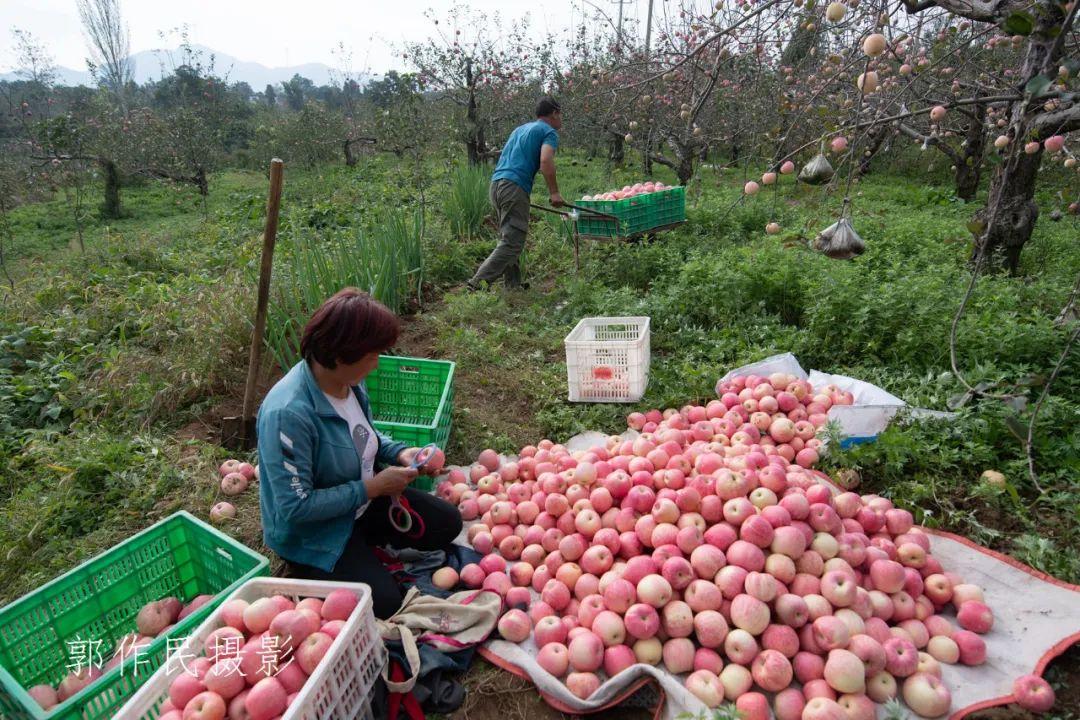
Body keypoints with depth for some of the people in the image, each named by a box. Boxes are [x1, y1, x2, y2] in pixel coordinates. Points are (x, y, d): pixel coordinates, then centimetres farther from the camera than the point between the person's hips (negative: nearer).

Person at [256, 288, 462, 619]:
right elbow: (295, 507, -31)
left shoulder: (349, 381, -9)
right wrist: (371, 488, -26)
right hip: (311, 533, -7)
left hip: (362, 501, 8)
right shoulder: (288, 414, -34)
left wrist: (398, 452, -7)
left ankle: (364, 546, 14)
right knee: (383, 602, -15)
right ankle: (308, 570, 8)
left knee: (447, 523, 5)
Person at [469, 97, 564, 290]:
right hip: (514, 187, -9)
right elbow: (545, 161, -14)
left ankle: (513, 286, 16)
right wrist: (554, 192, -11)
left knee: (509, 239, 14)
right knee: (511, 244, -10)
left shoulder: (520, 129, 29)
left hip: (495, 184, 9)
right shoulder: (549, 132, 4)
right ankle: (478, 283, -17)